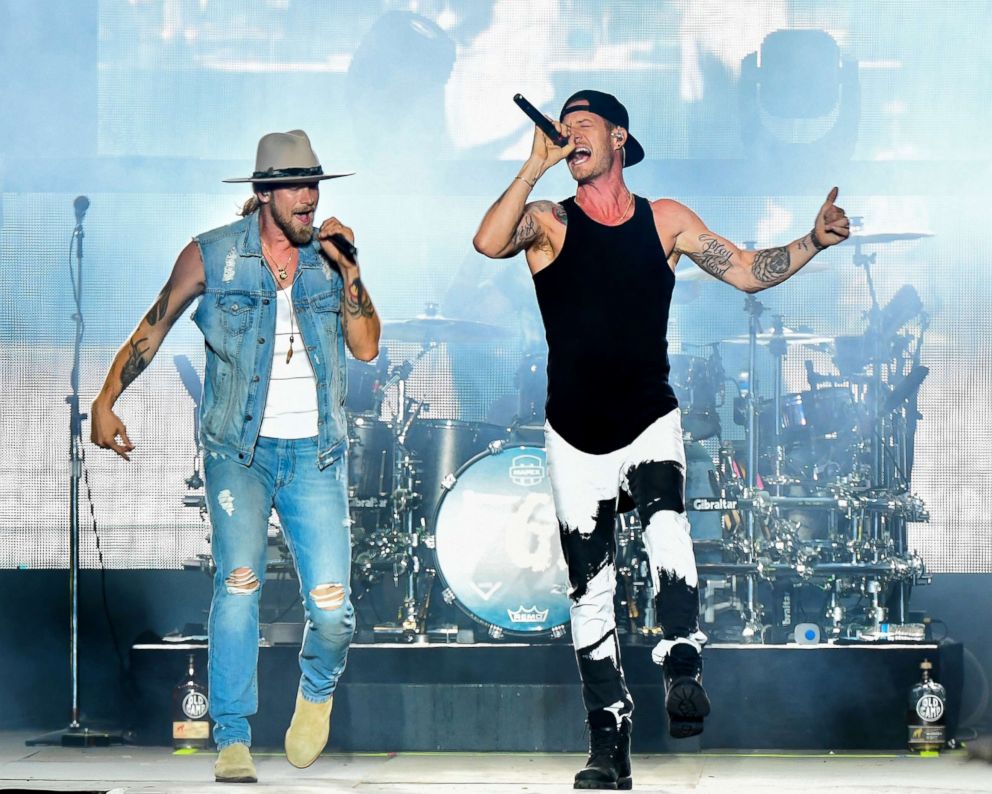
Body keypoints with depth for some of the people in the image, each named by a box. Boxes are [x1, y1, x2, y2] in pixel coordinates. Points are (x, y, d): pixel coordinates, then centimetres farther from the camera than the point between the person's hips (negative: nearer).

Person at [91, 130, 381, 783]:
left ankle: (317, 690, 26)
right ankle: (232, 737, -10)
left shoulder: (330, 253, 7)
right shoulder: (212, 255, 0)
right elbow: (153, 330, 6)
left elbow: (367, 347, -1)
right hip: (240, 450, -2)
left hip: (315, 453, 2)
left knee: (332, 609, -8)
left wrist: (347, 270, -10)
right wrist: (105, 402, -2)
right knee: (239, 582, -19)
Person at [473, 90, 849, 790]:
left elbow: (749, 271, 5)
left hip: (651, 423, 0)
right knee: (590, 592, 5)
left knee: (667, 528, -33)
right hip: (576, 437, 1)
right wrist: (536, 167, -25)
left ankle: (683, 666, -25)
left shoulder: (665, 221, 3)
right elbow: (489, 242, -23)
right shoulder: (549, 223, -2)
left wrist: (815, 241, -8)